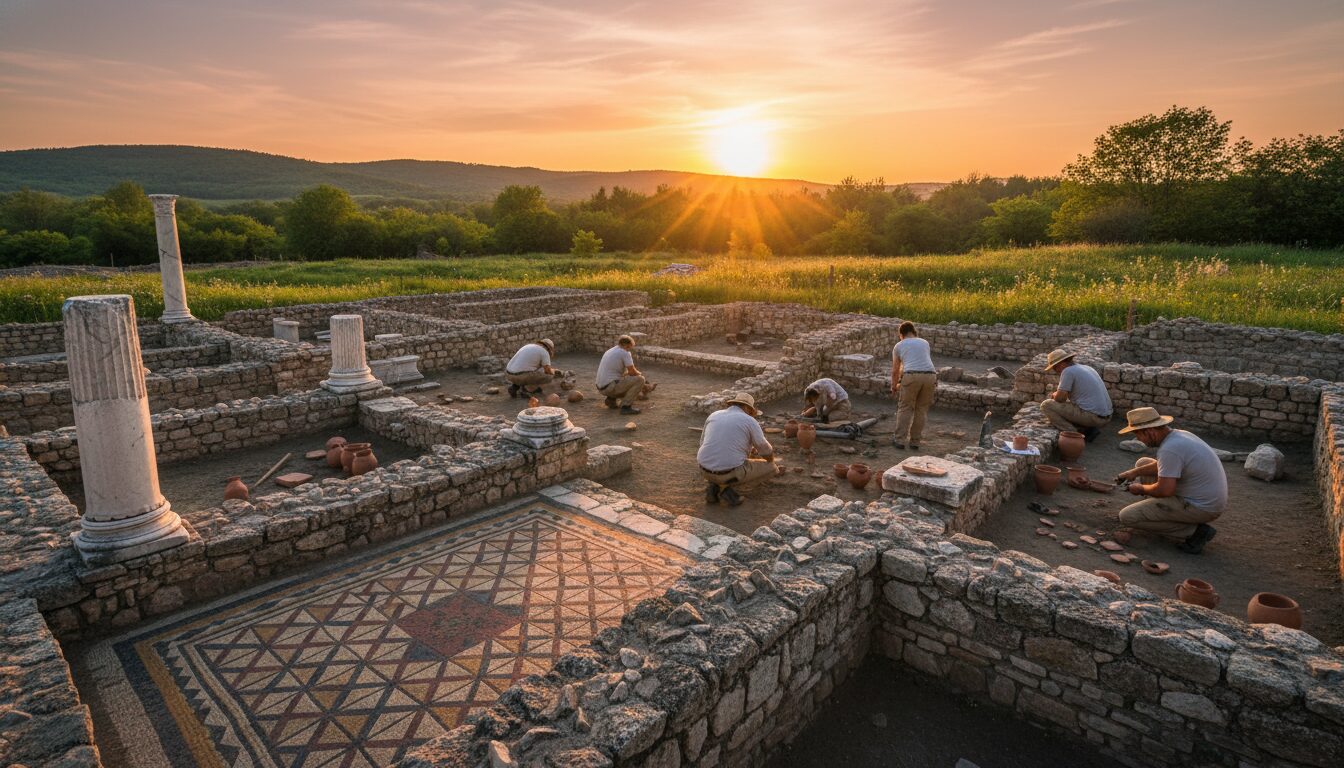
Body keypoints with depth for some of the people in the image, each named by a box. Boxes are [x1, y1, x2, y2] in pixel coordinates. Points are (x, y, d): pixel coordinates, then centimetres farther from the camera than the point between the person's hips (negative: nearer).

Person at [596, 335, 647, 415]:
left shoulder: (609, 351, 19)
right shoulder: (625, 353, -8)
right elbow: (632, 372, -9)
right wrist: (640, 374, 12)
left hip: (602, 388, 9)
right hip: (611, 386, -9)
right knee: (640, 379, -8)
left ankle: (611, 399, 11)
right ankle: (626, 406, -11)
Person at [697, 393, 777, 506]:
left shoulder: (714, 416, 11)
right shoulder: (749, 421, -3)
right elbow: (767, 452, 3)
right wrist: (771, 460, 29)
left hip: (706, 470, 5)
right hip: (732, 471, -5)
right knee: (769, 467, 16)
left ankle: (715, 486, 10)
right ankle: (726, 486, 0)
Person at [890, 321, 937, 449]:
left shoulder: (899, 345, 17)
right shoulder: (924, 343, 27)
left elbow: (895, 370, 19)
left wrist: (894, 387, 33)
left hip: (911, 376, -3)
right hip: (930, 375, 3)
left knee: (905, 408, 9)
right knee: (921, 410, 13)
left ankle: (900, 440, 9)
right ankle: (914, 442, 17)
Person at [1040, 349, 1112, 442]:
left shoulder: (1068, 371, -10)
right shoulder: (1087, 368, 17)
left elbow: (1060, 398, -12)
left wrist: (1054, 395, 10)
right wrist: (1060, 391, 27)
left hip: (1091, 416, -9)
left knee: (1046, 405, -5)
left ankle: (1073, 434, -8)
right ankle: (1090, 429, 12)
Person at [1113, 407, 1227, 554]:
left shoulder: (1169, 449, -27)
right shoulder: (1179, 434, 4)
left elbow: (1165, 490, -29)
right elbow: (1162, 465, 21)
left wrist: (1141, 489, -10)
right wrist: (1134, 472, 12)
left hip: (1202, 508, -10)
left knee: (1127, 516, -12)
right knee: (1142, 463, 16)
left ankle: (1194, 531, -7)